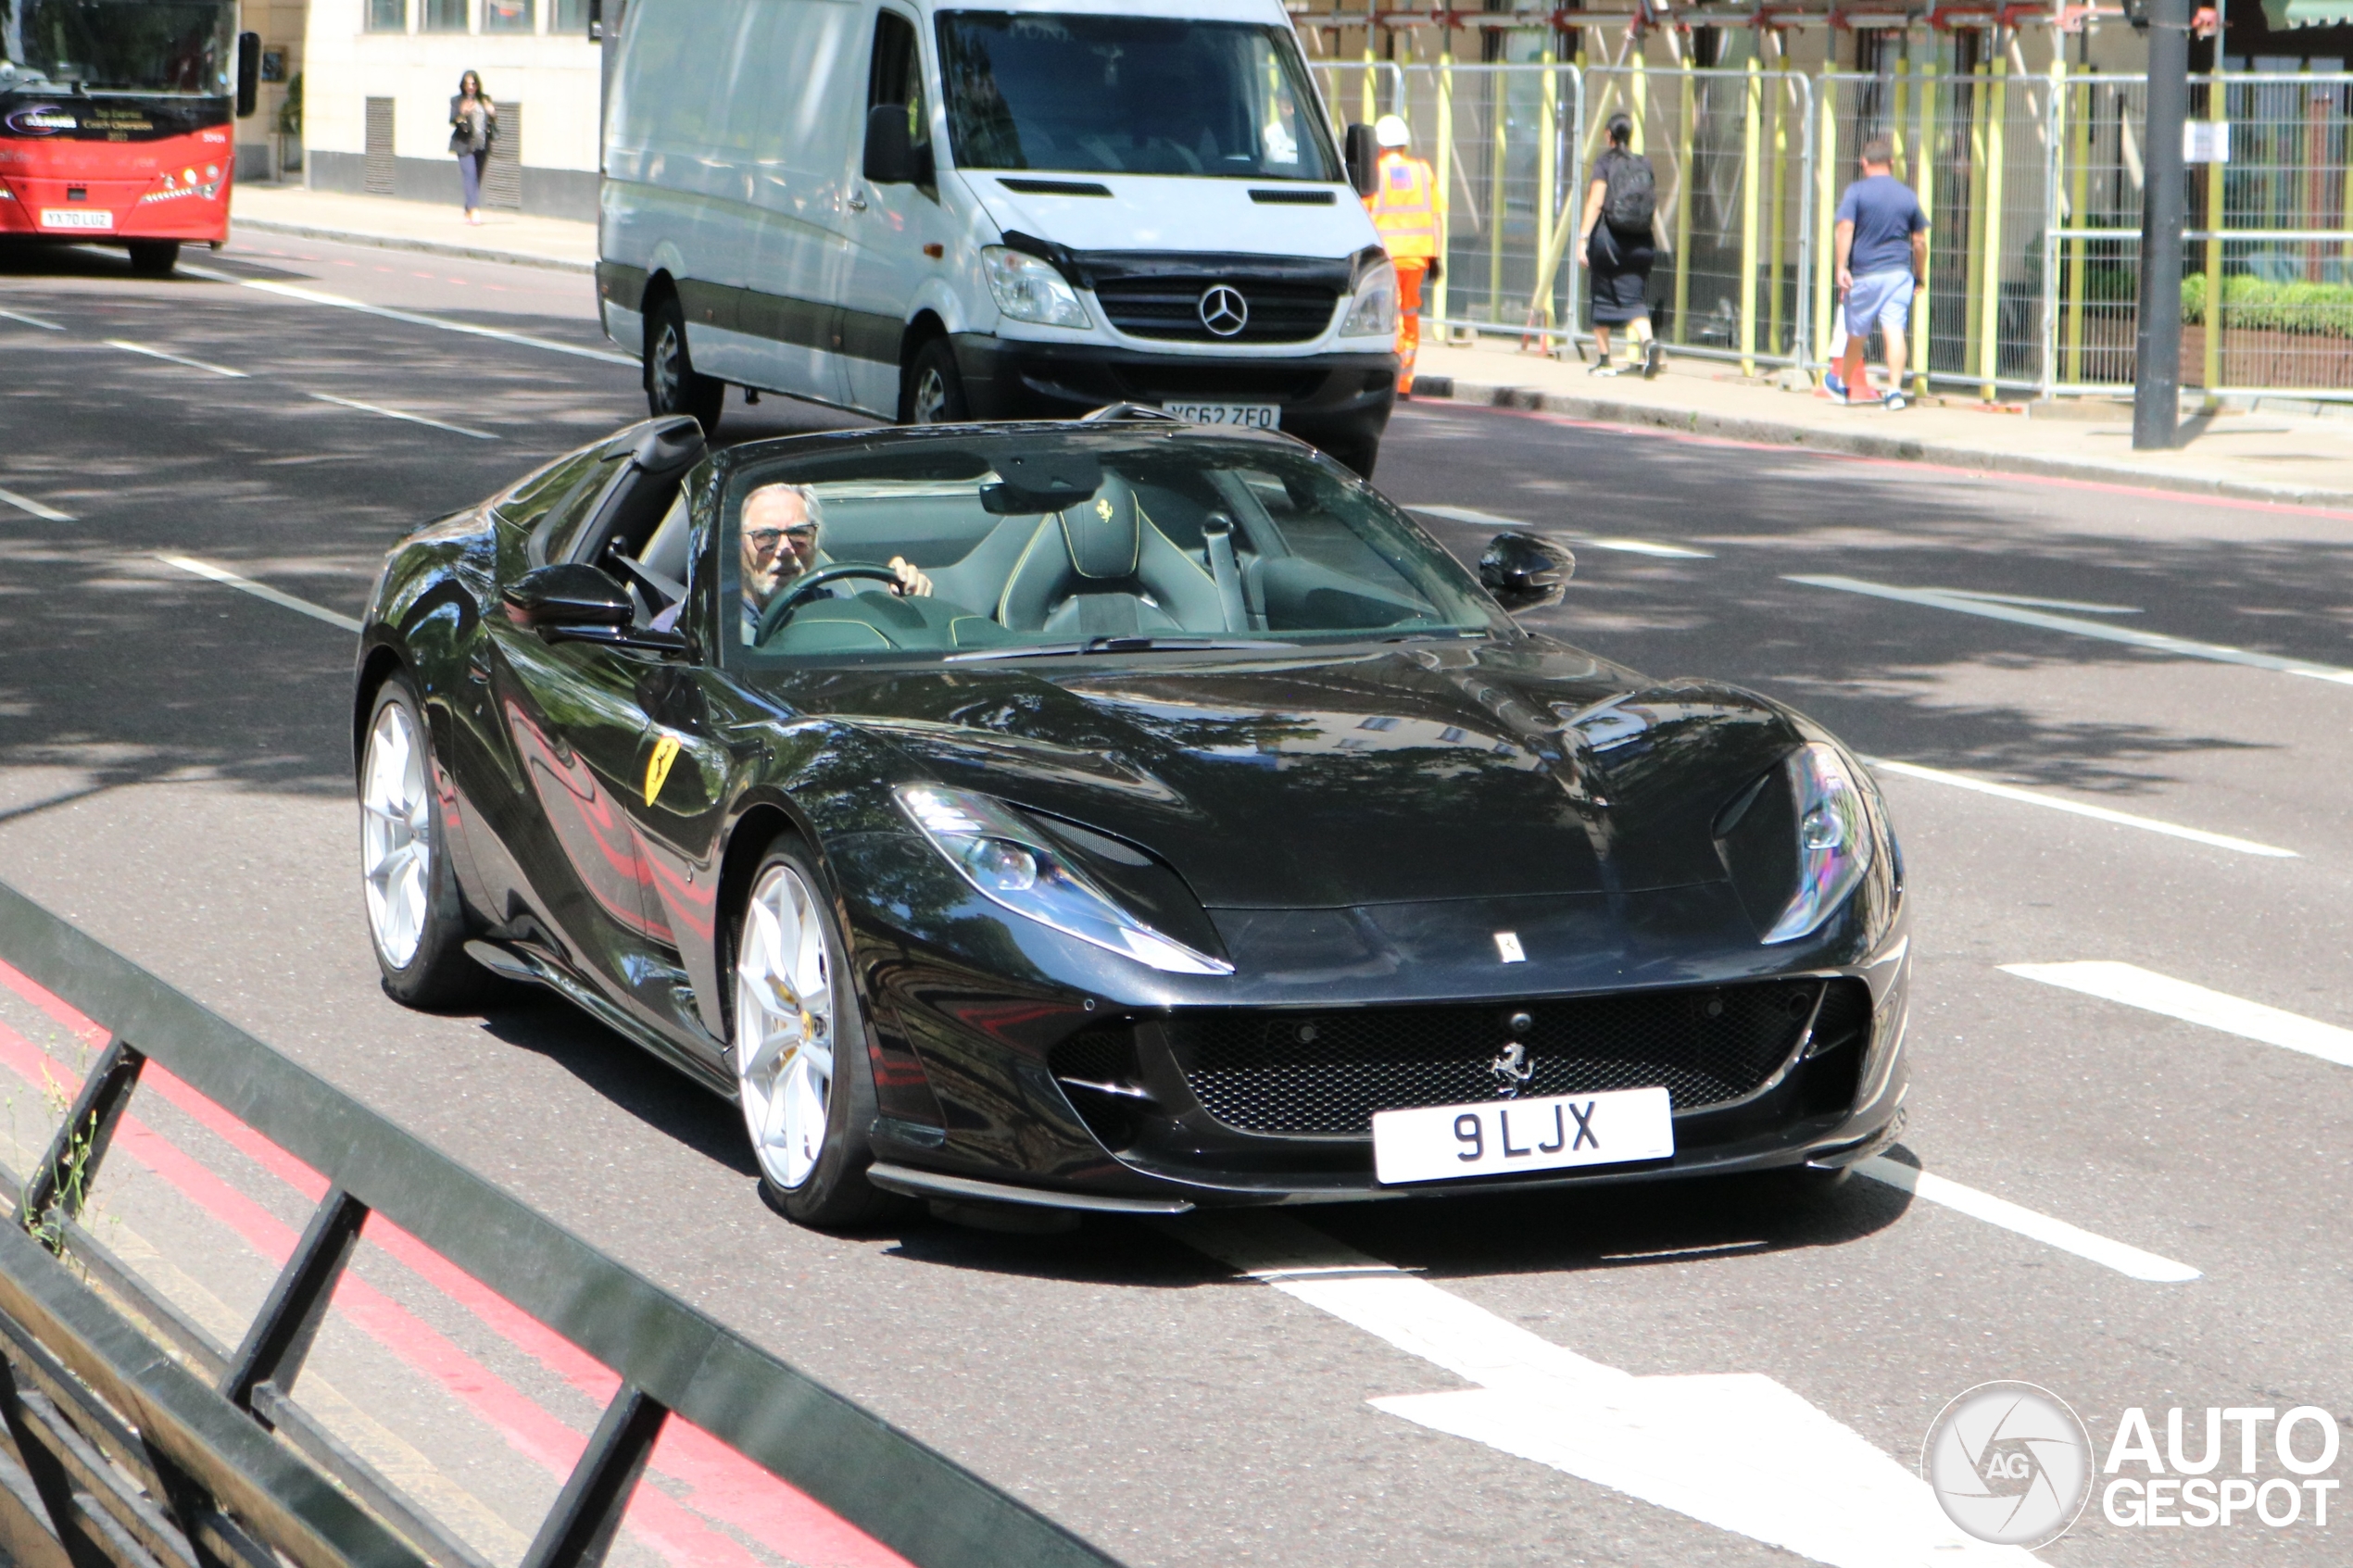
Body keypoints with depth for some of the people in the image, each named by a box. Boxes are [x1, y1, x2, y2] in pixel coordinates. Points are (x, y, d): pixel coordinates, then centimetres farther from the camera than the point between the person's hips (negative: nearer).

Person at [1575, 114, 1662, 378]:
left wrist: (1583, 237, -13)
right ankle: (1648, 341, -24)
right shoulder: (1645, 165, 8)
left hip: (1607, 237, -3)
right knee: (1634, 299, 3)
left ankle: (1603, 360, 14)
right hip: (1640, 244, 3)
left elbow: (1595, 202, -12)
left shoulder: (1605, 163, -3)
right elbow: (1654, 210, 9)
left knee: (1602, 299, 9)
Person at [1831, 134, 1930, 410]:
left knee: (1856, 334, 12)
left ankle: (1844, 385, 30)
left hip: (1864, 274, -2)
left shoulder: (1856, 192, -2)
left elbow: (1845, 228, -13)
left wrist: (1841, 267, -15)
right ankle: (1895, 390, -19)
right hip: (1899, 273, 2)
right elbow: (1920, 240, 12)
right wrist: (1920, 276, 21)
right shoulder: (1908, 195, 8)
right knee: (1894, 330, -7)